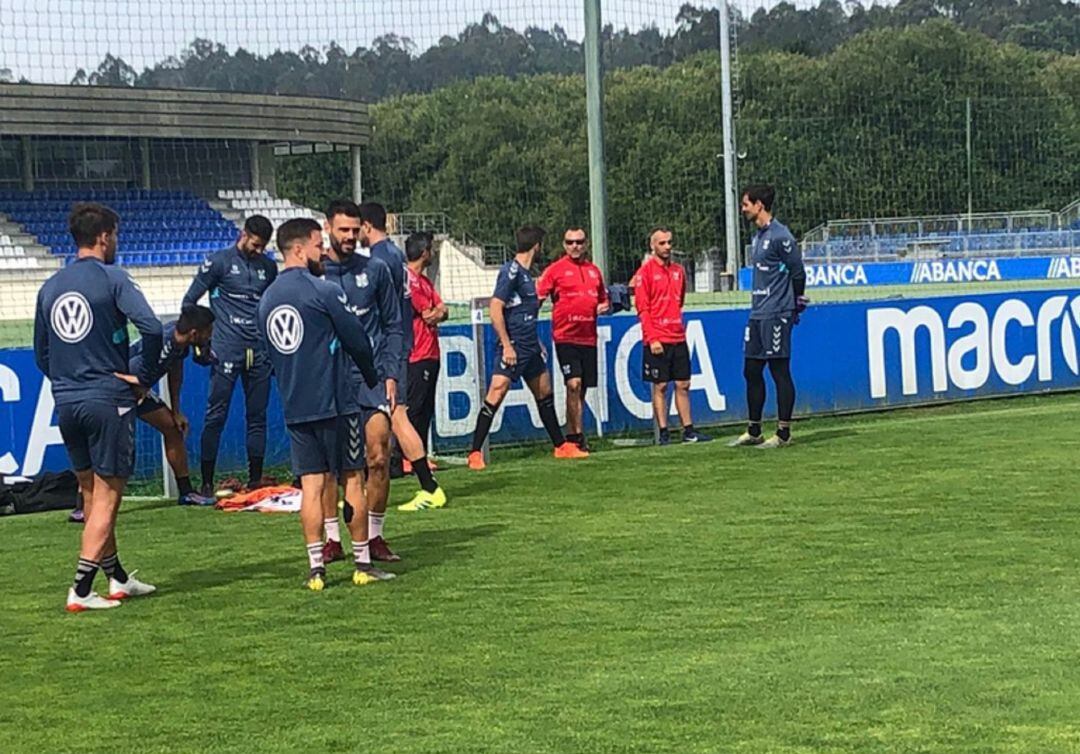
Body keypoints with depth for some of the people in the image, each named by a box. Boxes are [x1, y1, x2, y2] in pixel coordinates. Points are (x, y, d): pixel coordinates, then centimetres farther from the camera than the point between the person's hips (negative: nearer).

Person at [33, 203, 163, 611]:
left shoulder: (50, 287, 10)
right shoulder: (111, 279, -8)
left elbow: (41, 355, 15)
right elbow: (151, 327, -21)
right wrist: (143, 376, -9)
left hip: (66, 404, 6)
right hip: (108, 400, -6)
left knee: (91, 494, 16)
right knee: (106, 496, -1)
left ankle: (118, 579, 26)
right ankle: (81, 591, -5)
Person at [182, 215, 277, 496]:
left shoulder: (268, 267, 14)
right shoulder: (219, 261, 0)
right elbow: (189, 301, 3)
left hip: (259, 351, 4)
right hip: (226, 351, -4)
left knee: (257, 417, 5)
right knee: (216, 416, -5)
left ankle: (255, 480, 12)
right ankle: (207, 482, -2)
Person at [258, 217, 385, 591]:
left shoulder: (265, 300, 10)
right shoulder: (323, 291, -11)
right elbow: (357, 340, -6)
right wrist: (372, 379, 11)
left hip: (293, 407, 6)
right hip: (333, 403, -6)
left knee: (311, 484, 6)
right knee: (351, 478, 4)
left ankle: (316, 568, 3)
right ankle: (362, 566, 9)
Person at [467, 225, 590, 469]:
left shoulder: (525, 274, 14)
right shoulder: (511, 271, -13)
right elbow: (495, 309, -19)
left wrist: (537, 343, 25)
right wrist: (507, 345, -21)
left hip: (531, 348, 10)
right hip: (513, 346, -10)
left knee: (545, 394, 16)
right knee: (496, 394, -13)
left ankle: (561, 447, 27)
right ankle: (475, 454, -11)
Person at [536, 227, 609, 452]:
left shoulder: (594, 271, 15)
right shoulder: (556, 269, -1)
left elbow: (603, 298, 27)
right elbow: (537, 297, -6)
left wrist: (603, 307, 3)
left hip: (588, 338, 5)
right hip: (565, 336, -5)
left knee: (581, 389, 8)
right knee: (573, 384, -15)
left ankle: (571, 434, 17)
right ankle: (578, 435, -10)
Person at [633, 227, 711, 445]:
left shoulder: (678, 270, 12)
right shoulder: (645, 271, -5)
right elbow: (642, 308, -9)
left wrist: (679, 327, 14)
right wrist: (652, 338, -15)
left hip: (678, 338, 5)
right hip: (657, 341, -5)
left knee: (683, 385, 7)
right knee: (660, 387, -1)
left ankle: (688, 430, 12)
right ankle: (663, 433, 3)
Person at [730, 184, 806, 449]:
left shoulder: (780, 236, -13)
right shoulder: (758, 236, 16)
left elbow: (798, 273, -10)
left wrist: (795, 306, 1)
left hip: (776, 315, -9)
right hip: (757, 315, 9)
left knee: (780, 372, -4)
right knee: (752, 371, 11)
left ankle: (783, 433, 0)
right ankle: (753, 431, 18)